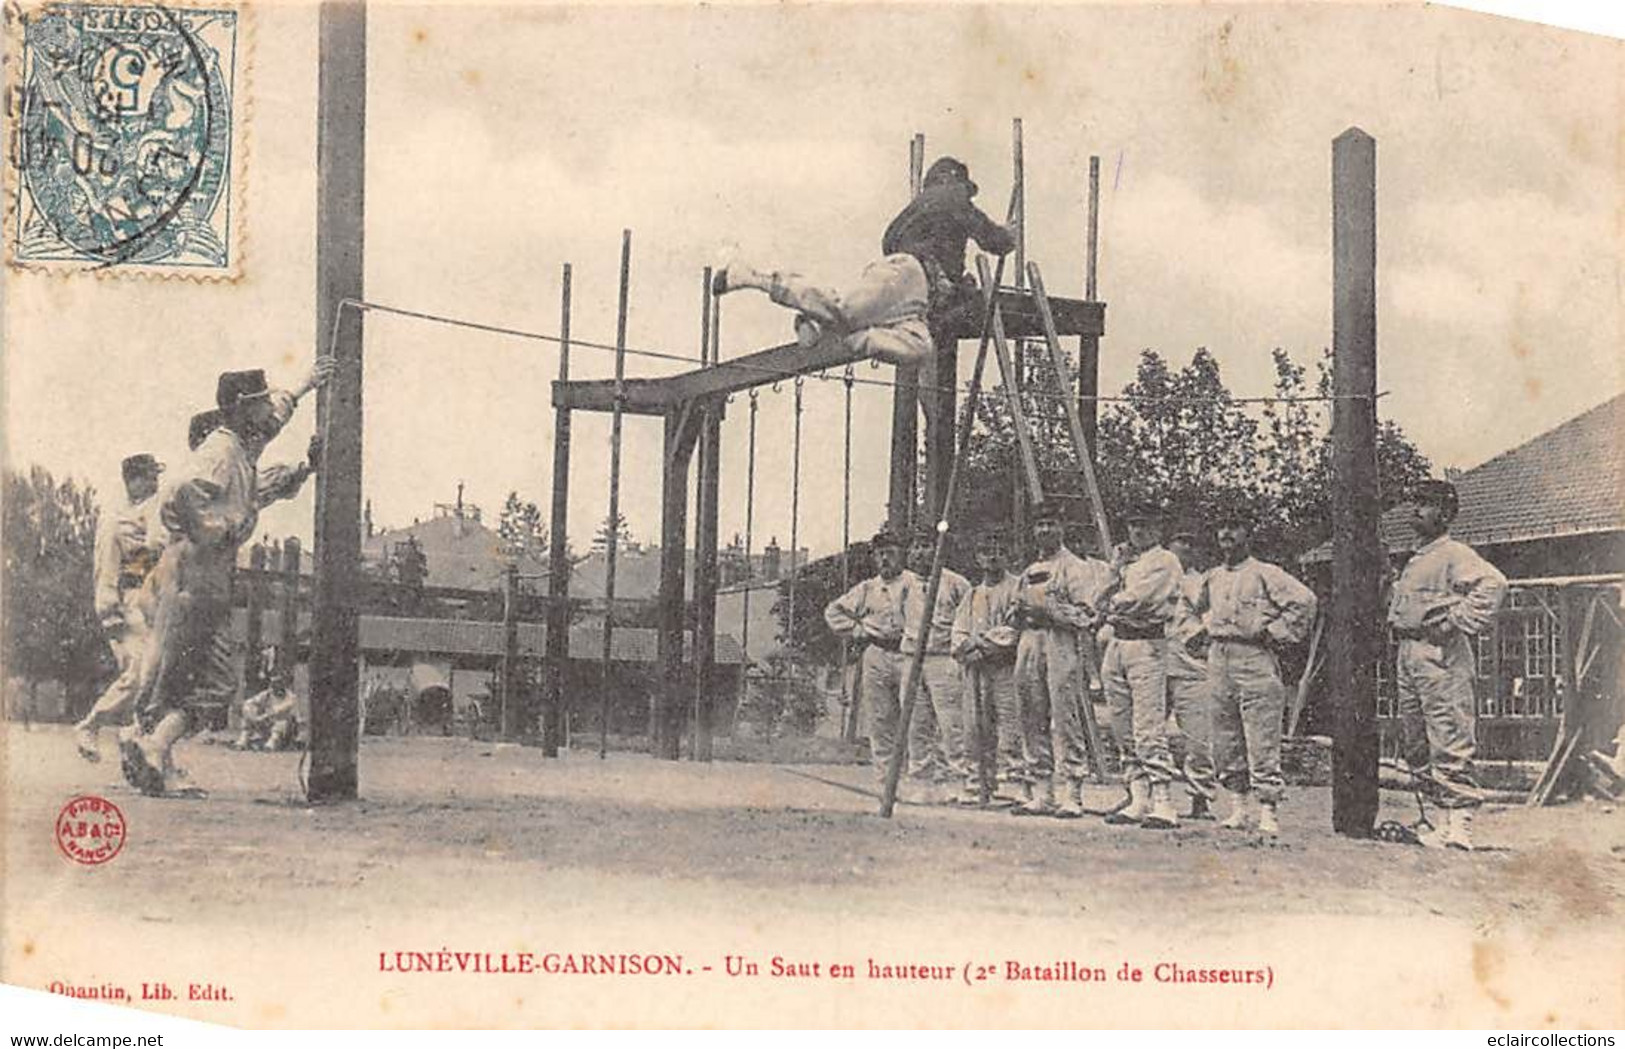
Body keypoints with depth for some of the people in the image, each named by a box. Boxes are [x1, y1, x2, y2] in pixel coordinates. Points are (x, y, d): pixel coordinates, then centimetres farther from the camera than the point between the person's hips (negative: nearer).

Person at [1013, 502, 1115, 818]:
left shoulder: (1075, 567, 0)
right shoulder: (1029, 572, 21)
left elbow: (1084, 616, -9)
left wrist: (1049, 608, -15)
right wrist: (1021, 612, 8)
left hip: (1061, 647, -7)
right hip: (1029, 647, 7)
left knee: (1065, 719, -10)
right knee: (1034, 722, 6)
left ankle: (1073, 795, -11)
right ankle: (1042, 794, 9)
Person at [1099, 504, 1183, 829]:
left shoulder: (1165, 562, -3)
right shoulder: (1122, 556, 21)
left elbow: (1137, 598, -13)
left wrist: (1112, 604, 4)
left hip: (1147, 645, -8)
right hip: (1116, 642, 8)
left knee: (1149, 729, -13)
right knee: (1124, 730, 6)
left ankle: (1162, 804, -15)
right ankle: (1138, 800, 10)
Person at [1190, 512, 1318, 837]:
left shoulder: (1265, 574, -3)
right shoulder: (1213, 577, 17)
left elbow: (1304, 601, -10)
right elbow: (1198, 610, 34)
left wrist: (1275, 633, -10)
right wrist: (1201, 634, 17)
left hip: (1254, 660, -7)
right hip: (1218, 660, 7)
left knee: (1262, 741, -9)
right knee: (1225, 741, 7)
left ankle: (1268, 813, -9)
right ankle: (1237, 808, 14)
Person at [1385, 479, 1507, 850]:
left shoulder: (1454, 554, -7)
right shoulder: (1415, 561, 21)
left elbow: (1493, 583, -23)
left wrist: (1460, 621, -21)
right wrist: (1396, 624, 20)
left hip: (1440, 656, -10)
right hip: (1408, 653, 10)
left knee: (1449, 743, -10)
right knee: (1416, 746, 10)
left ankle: (1460, 826, -10)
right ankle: (1449, 817, 16)